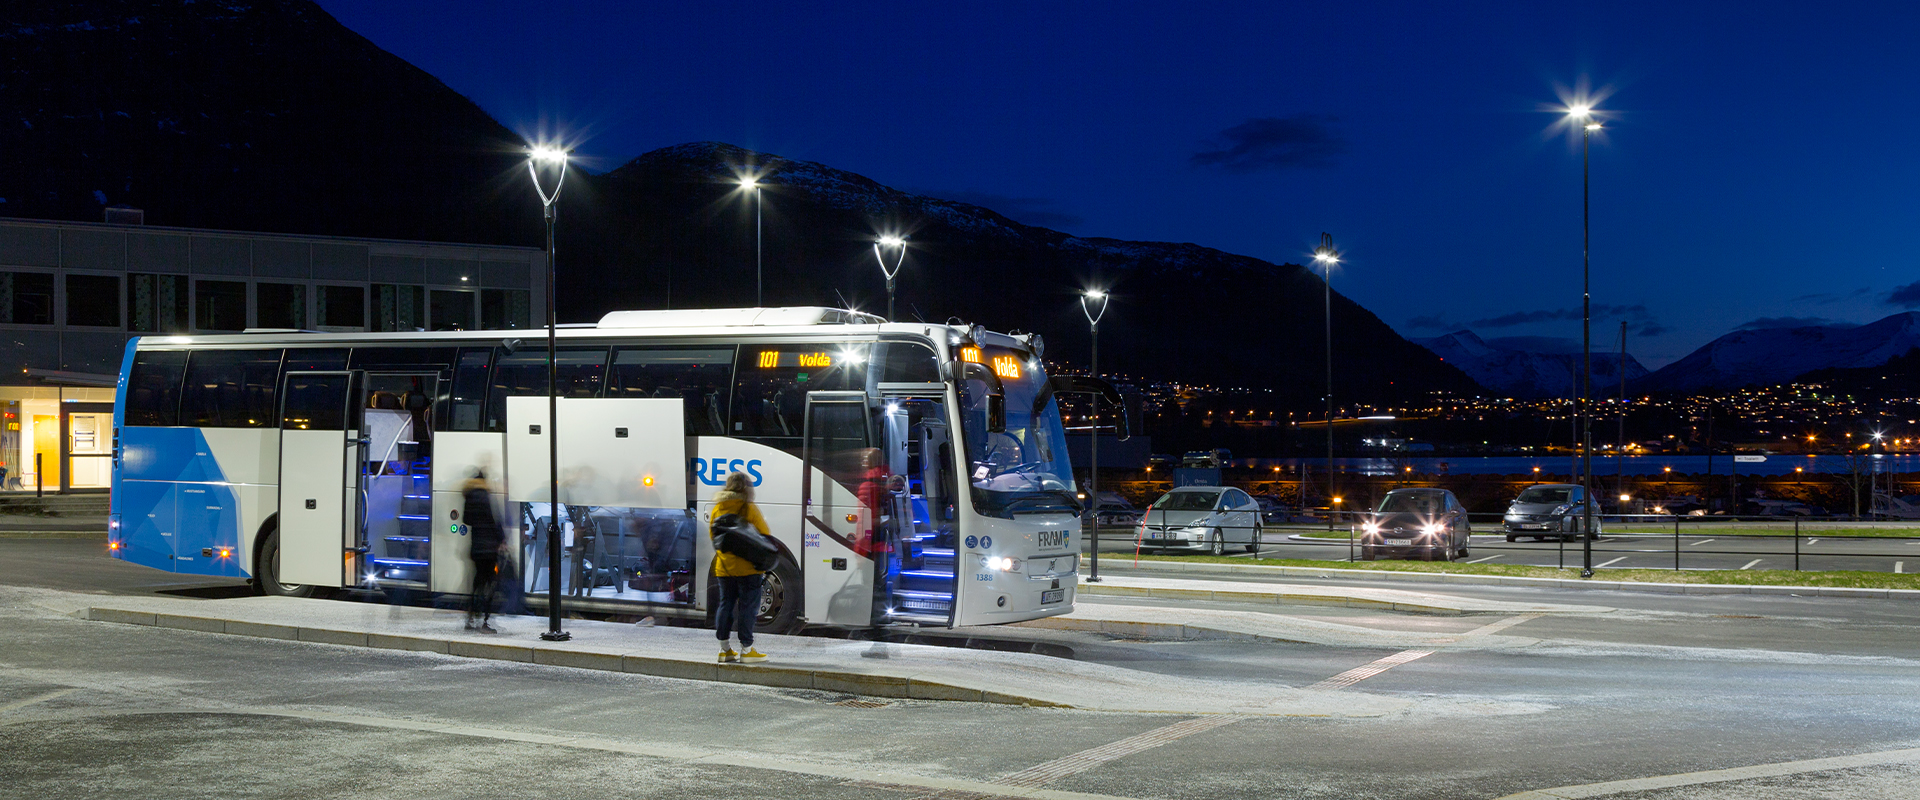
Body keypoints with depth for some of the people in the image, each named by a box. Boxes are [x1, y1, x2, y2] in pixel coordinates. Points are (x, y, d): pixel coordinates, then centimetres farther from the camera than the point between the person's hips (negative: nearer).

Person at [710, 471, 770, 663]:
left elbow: (713, 535, 15)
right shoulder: (749, 509, -11)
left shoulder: (717, 509, 6)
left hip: (724, 566, 6)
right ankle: (746, 649, 1)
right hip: (747, 566, -6)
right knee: (748, 606, 0)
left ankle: (724, 649, 13)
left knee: (725, 604, 12)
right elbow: (764, 534, -6)